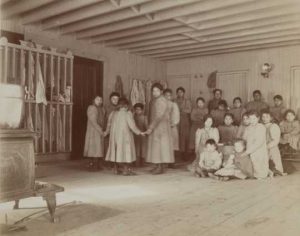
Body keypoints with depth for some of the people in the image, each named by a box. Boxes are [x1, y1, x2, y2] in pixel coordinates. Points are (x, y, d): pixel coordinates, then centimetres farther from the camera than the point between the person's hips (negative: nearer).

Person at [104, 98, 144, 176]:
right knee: (125, 151, 1)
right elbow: (132, 125, -13)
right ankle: (126, 170, 0)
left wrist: (106, 132, 30)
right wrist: (139, 132, -1)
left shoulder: (113, 113, 4)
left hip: (114, 135, 5)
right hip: (124, 136, -5)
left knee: (116, 151, 13)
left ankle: (116, 169, 19)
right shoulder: (127, 113, -11)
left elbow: (109, 125, 13)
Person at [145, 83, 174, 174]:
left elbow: (159, 116, -22)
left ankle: (161, 167, -1)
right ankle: (157, 166, 15)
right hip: (154, 127, 8)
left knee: (160, 145, -5)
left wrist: (150, 128, -23)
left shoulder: (162, 101, -15)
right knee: (155, 146, 9)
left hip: (162, 126, -8)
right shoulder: (153, 101, 11)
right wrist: (150, 127, 7)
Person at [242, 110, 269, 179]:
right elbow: (244, 140, 11)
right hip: (251, 155, 5)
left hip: (261, 156, -5)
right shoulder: (247, 128, 11)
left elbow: (259, 142, -16)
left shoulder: (261, 127, -8)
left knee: (261, 176, -3)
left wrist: (247, 151, -19)